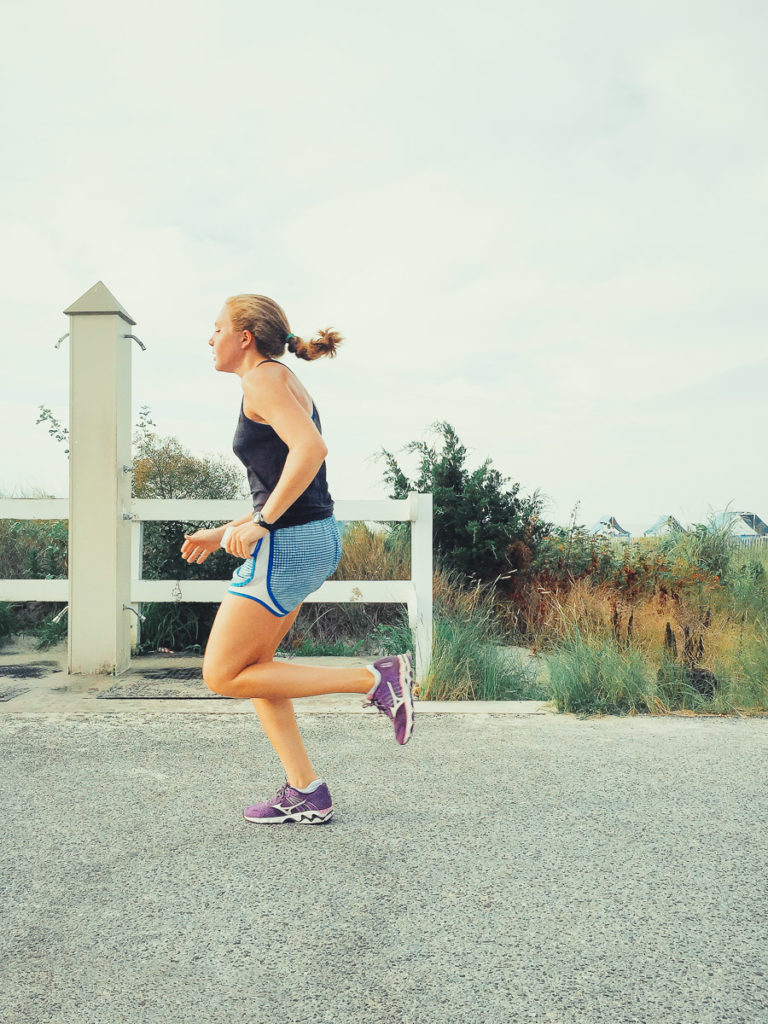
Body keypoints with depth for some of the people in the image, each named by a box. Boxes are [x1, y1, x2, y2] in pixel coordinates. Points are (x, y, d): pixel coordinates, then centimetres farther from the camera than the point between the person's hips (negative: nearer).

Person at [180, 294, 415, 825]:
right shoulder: (284, 384, 20)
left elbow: (311, 448, -27)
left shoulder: (264, 378, -9)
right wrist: (220, 535, 20)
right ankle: (307, 793, 18)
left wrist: (259, 522, -21)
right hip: (313, 538, 10)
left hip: (289, 545, -10)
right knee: (248, 665, 17)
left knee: (222, 676, 1)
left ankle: (376, 679, -4)